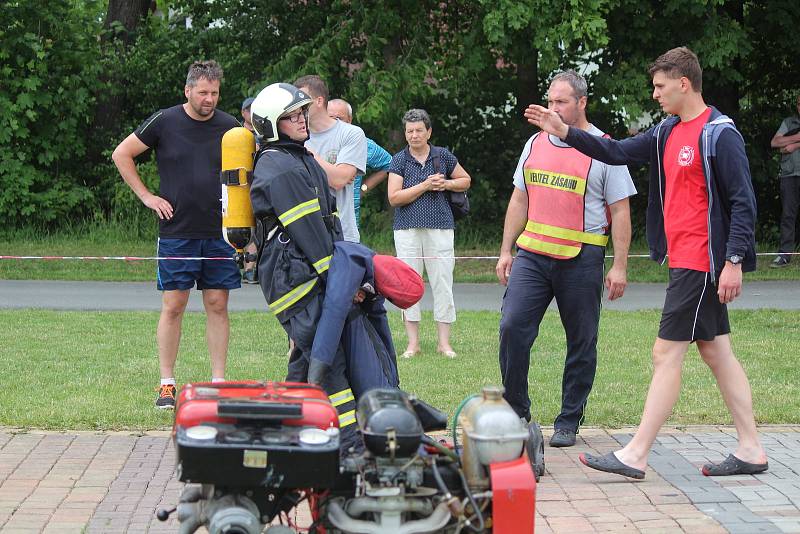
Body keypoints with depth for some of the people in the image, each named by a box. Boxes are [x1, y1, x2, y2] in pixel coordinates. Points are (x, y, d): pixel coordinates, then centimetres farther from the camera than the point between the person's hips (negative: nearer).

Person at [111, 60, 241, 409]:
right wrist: (146, 196, 1)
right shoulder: (164, 122, -1)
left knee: (218, 305, 3)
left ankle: (218, 381, 10)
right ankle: (167, 384, 6)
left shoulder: (229, 127, 5)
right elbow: (121, 154, 6)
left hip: (219, 233, 2)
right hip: (176, 232, -2)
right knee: (173, 306, -1)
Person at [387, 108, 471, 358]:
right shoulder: (399, 159, 3)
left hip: (440, 226, 1)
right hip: (407, 228, -1)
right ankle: (413, 342, 8)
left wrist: (446, 184, 0)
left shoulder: (443, 156, 7)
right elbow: (394, 197, -5)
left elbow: (466, 180, 20)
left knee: (443, 283, -1)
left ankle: (444, 342, 6)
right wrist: (425, 185, -10)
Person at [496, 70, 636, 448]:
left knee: (581, 343, 4)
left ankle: (569, 421, 15)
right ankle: (515, 412, 5)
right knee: (511, 327, -8)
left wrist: (619, 267, -8)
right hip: (532, 254, 4)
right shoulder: (536, 144, 12)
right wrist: (506, 251, 14)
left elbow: (620, 212, -3)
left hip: (581, 259, -3)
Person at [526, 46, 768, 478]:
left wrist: (734, 261, -20)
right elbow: (618, 153, 16)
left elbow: (743, 202, -15)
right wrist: (564, 132, 8)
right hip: (683, 260, 9)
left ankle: (635, 456, -4)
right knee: (716, 352, 11)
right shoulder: (667, 133, 13)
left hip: (701, 262, -9)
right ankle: (751, 450, 17)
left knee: (666, 353, -7)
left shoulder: (719, 135, -13)